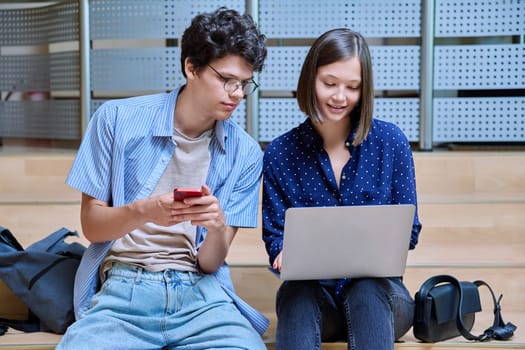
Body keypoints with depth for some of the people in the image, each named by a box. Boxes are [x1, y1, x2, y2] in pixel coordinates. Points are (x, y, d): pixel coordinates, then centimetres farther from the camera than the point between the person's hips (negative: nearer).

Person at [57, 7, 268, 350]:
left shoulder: (245, 153, 2)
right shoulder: (117, 119, -2)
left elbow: (210, 263, 2)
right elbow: (92, 225, 1)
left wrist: (217, 225, -21)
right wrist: (143, 211, -20)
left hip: (202, 293, 1)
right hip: (123, 289, -1)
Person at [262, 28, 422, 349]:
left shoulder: (391, 142, -1)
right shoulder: (280, 154, 0)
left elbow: (408, 230, 2)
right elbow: (275, 236, 1)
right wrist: (288, 253, -23)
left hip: (376, 290, 0)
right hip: (310, 294, 0)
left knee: (367, 288, -34)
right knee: (298, 290, -33)